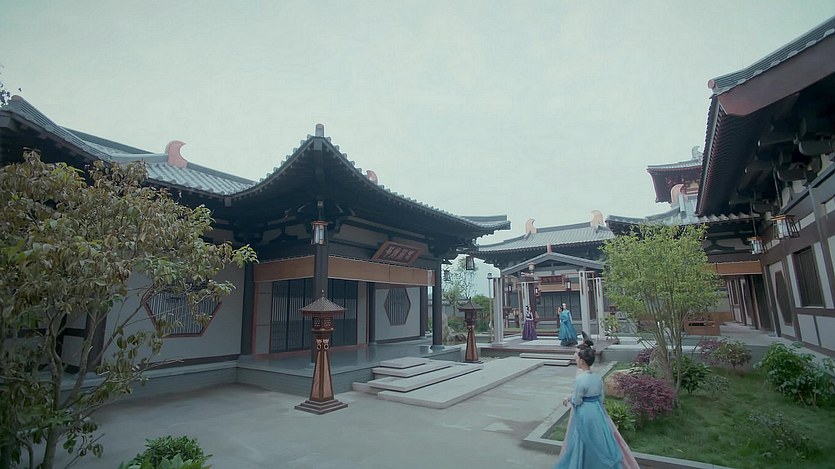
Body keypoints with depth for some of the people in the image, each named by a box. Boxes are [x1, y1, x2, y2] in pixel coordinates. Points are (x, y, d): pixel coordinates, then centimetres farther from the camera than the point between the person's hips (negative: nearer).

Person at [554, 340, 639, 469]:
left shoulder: (580, 379, -24)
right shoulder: (598, 378, -3)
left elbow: (577, 401, -16)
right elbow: (601, 397, 6)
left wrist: (568, 399, 3)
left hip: (583, 413, -6)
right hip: (597, 410, 6)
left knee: (584, 443, 11)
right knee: (600, 439, 20)